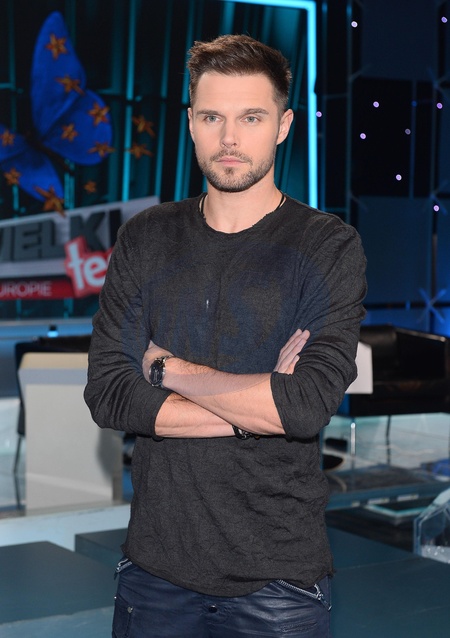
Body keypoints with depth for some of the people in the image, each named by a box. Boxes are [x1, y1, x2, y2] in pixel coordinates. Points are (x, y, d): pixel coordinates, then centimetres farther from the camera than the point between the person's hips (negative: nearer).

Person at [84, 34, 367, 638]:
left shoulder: (330, 246, -5)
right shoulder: (145, 238, 5)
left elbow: (311, 405, -18)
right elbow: (108, 395, -6)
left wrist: (167, 367, -9)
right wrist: (258, 408, -13)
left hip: (278, 574, -3)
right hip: (156, 563, 3)